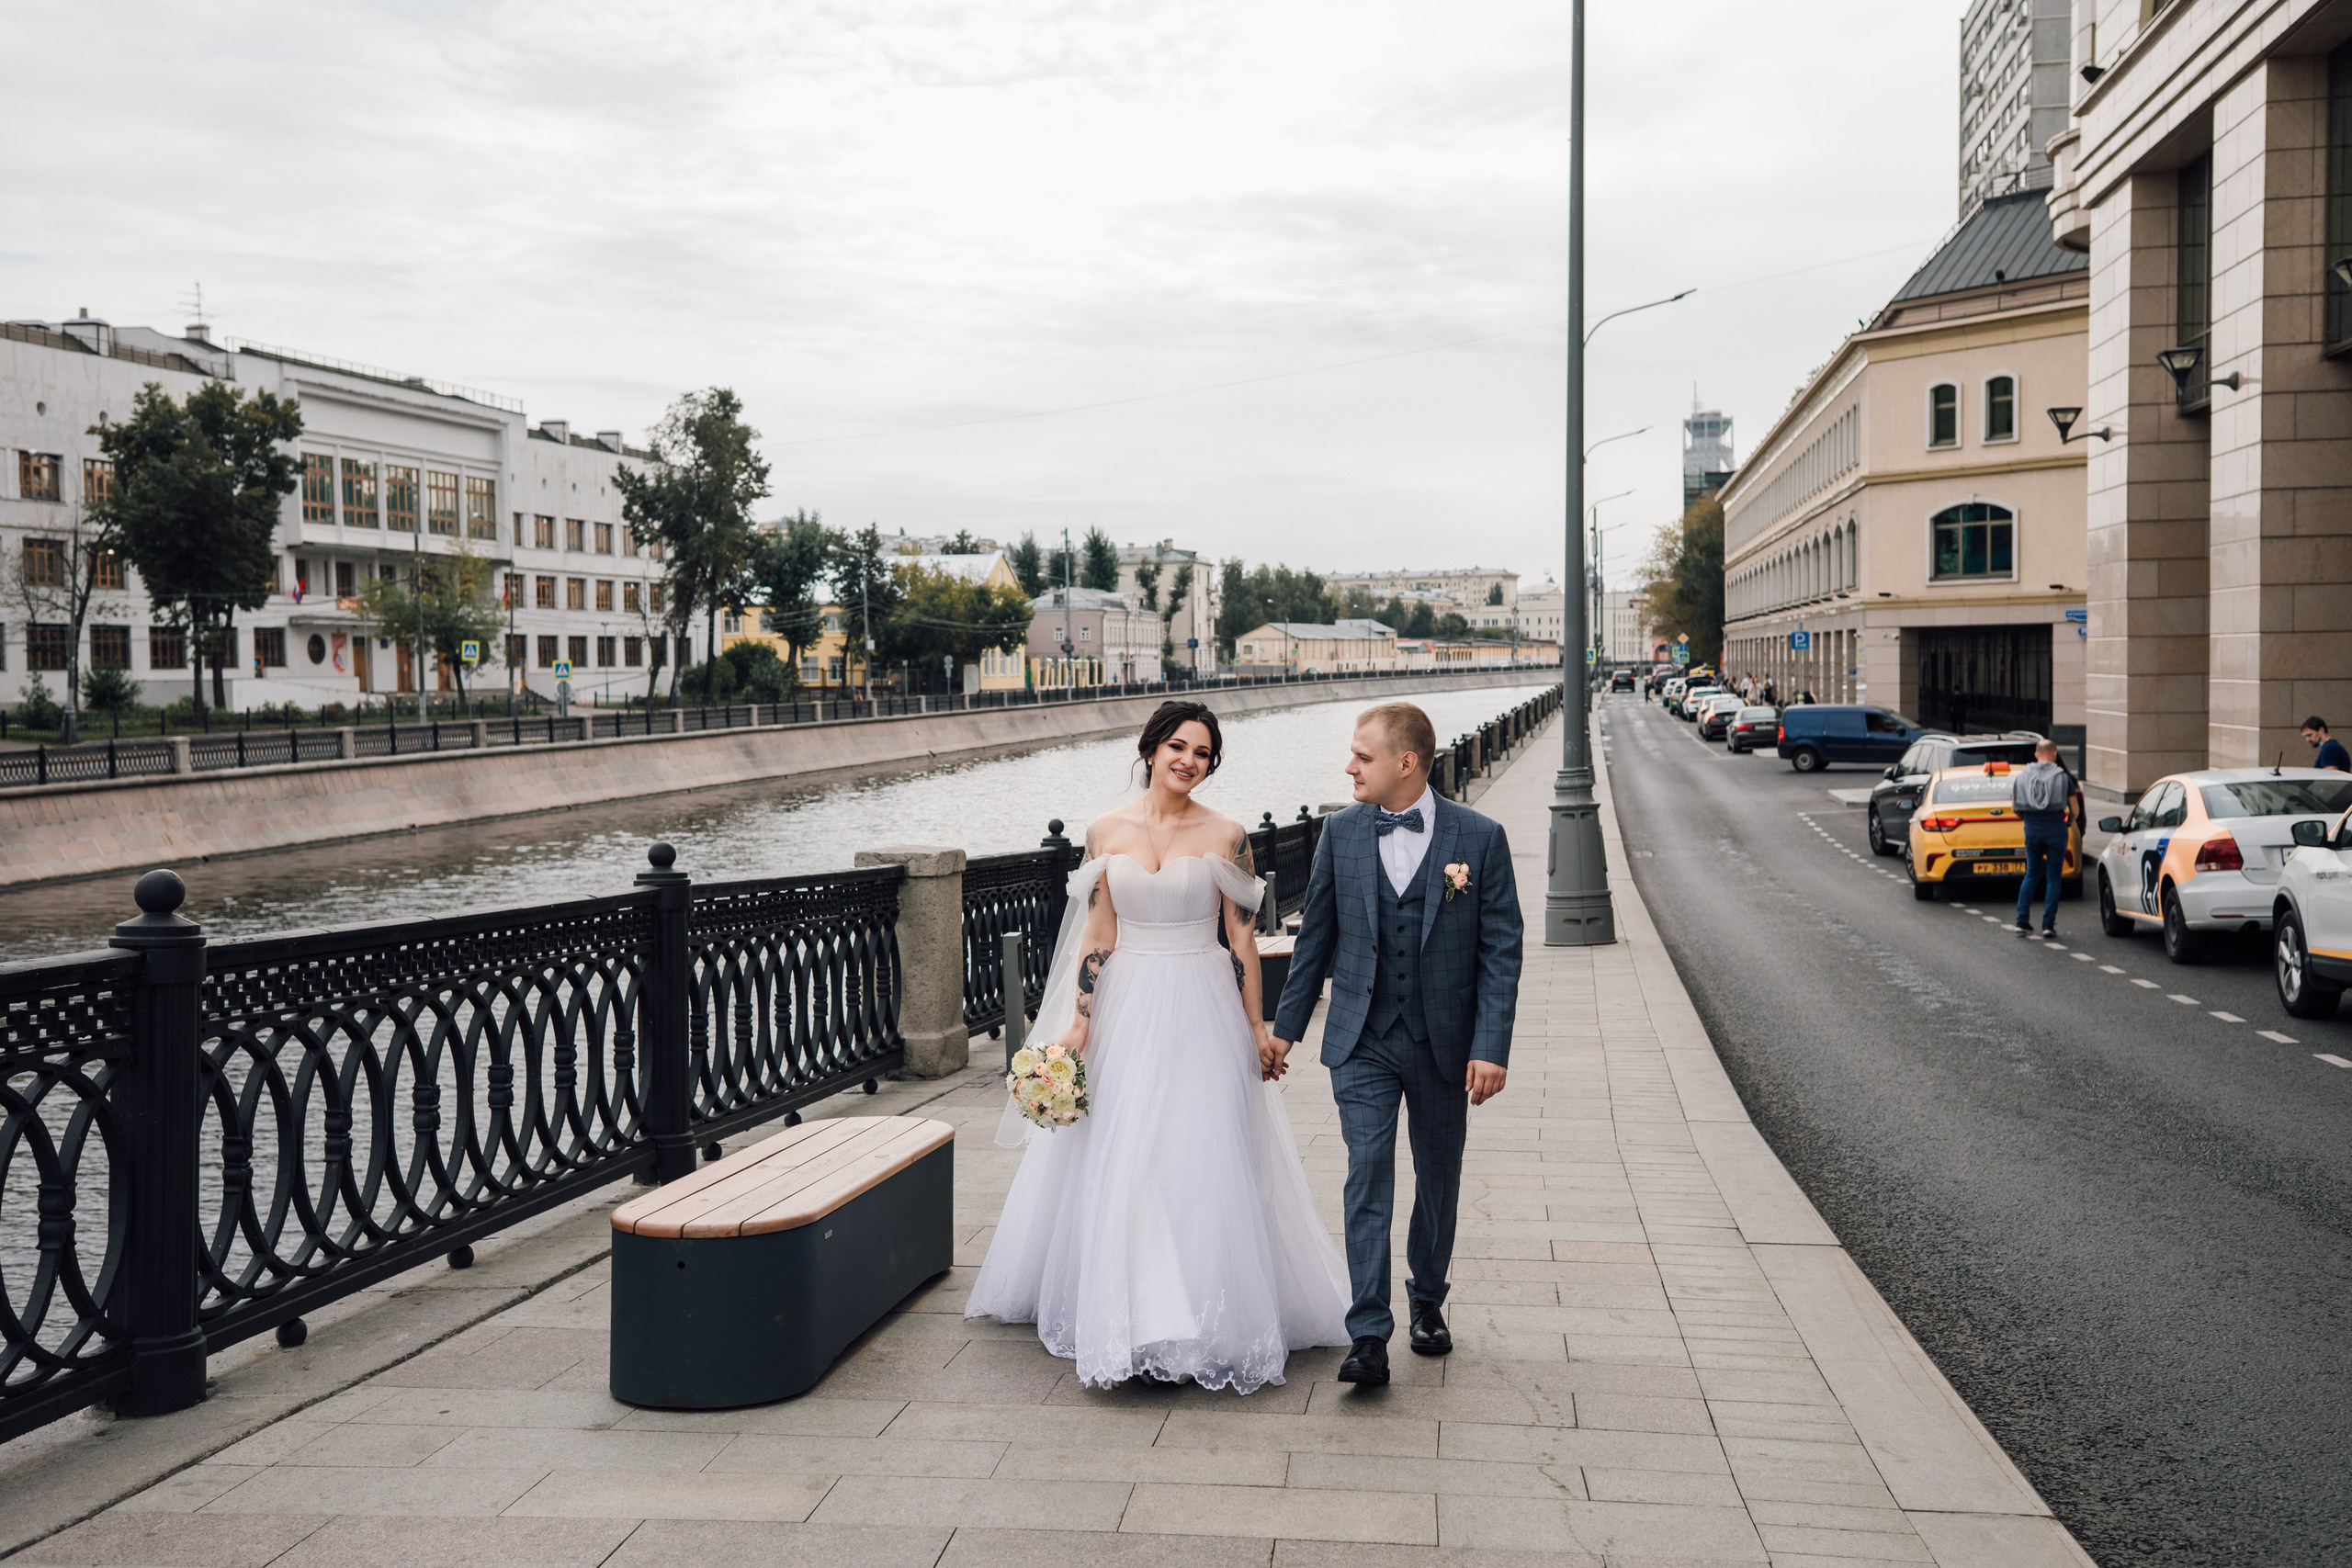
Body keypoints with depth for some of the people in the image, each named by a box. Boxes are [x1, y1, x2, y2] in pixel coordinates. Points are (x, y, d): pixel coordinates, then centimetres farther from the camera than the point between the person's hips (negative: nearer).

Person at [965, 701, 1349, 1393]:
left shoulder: (1226, 836, -1)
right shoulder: (1106, 831, 3)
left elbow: (1243, 938, 2)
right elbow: (1096, 934, 4)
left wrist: (1257, 1030, 1)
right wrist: (1078, 1023, 0)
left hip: (1203, 1011, -1)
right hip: (1127, 1011, 2)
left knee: (1205, 1166, -2)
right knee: (1119, 1169, 3)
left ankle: (1212, 1319, 10)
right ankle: (1127, 1319, 14)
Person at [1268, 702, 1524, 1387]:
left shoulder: (1479, 838, -7)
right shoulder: (1341, 832, 0)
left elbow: (1501, 950, -6)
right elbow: (1316, 936, 8)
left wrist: (1491, 1047, -12)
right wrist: (1286, 1026, 9)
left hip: (1445, 1044, 0)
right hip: (1362, 1040, 0)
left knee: (1438, 1180, 14)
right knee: (1367, 1178, -8)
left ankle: (1427, 1301, 35)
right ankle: (1368, 1336, -6)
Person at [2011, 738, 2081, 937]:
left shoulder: (2022, 776, 3)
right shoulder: (2063, 777, -3)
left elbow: (2014, 805, 4)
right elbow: (2075, 808, -3)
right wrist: (2069, 821, 19)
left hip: (2032, 831, 2)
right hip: (2056, 831, -2)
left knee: (2031, 874, 14)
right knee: (2053, 877, 5)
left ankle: (2022, 921, 6)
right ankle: (2048, 924, 1)